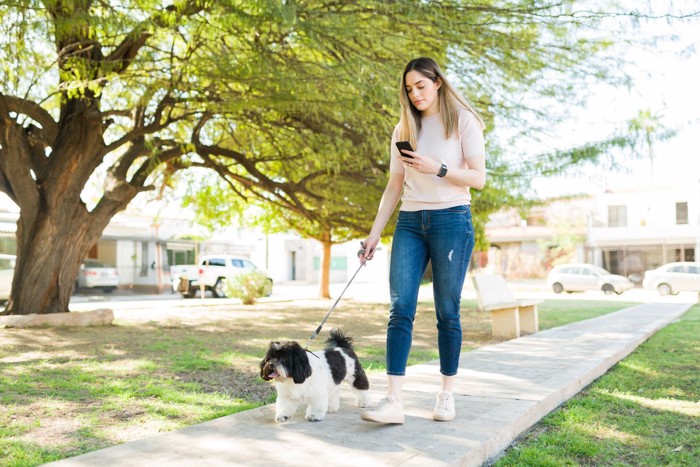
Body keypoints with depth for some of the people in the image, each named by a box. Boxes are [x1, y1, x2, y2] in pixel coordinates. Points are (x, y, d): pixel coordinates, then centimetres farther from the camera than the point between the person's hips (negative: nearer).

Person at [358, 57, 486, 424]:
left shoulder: (463, 121, 2)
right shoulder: (404, 129, 14)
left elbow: (478, 178, -4)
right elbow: (394, 186, 13)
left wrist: (437, 168, -18)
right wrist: (375, 232, 7)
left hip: (451, 219, -3)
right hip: (410, 222, 4)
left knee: (447, 311, 0)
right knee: (400, 308, -8)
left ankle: (446, 394, 14)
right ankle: (393, 401, -10)